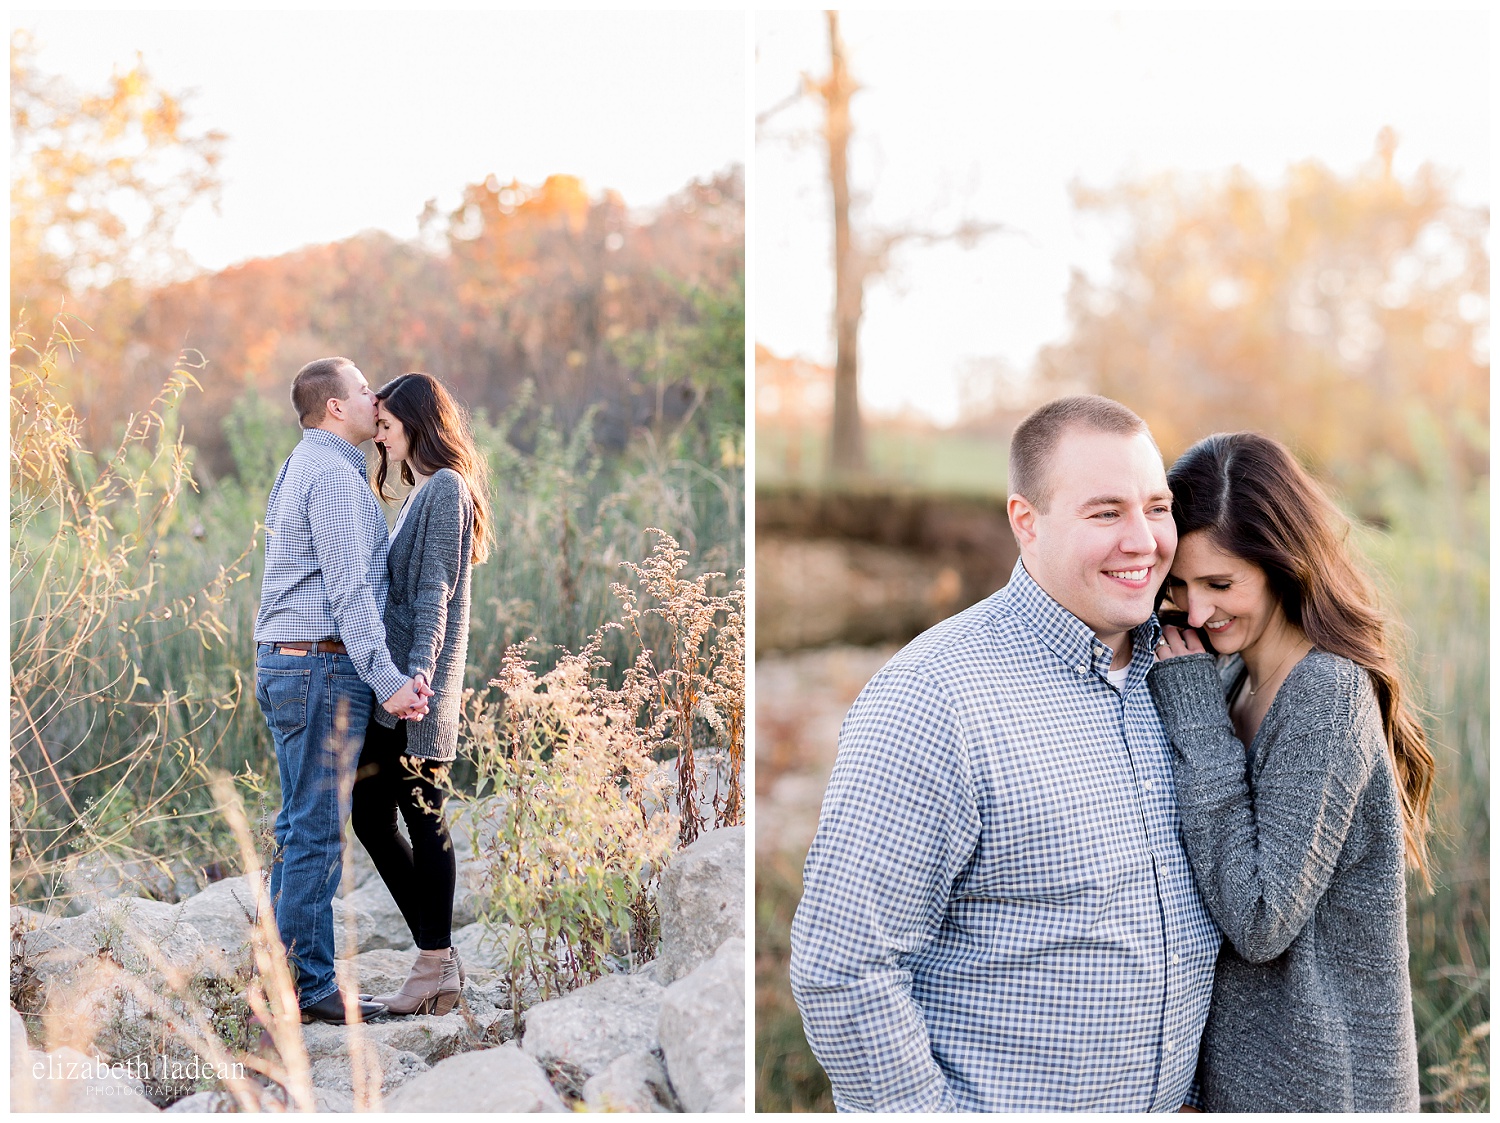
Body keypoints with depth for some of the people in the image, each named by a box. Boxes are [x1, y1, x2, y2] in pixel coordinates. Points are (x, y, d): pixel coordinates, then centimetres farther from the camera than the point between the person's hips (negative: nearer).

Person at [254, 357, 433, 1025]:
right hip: (323, 669, -11)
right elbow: (349, 591, -20)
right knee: (317, 831, -7)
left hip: (285, 664, 11)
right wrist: (387, 682, -22)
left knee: (301, 830, 12)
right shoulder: (334, 475, -13)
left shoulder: (299, 469, 20)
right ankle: (305, 987, -4)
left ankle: (291, 979, 17)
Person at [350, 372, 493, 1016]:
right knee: (370, 814, 9)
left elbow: (435, 592, -17)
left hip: (415, 680, -10)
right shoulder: (424, 491, 21)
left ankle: (436, 967, 2)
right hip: (393, 679, 10)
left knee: (419, 814, -5)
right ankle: (437, 958, 14)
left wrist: (419, 670, -24)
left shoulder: (444, 488, -8)